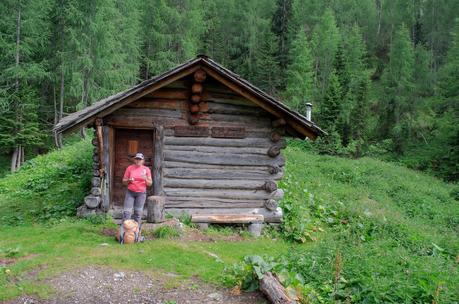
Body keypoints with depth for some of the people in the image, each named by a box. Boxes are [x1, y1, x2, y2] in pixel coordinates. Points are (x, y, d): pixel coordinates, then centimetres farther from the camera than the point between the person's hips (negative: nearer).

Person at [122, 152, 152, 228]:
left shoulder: (146, 169, 2)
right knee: (126, 211, -5)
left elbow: (150, 183, 3)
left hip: (141, 193, 0)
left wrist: (145, 179, -17)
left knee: (138, 212, 3)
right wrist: (128, 180, -15)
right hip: (130, 192, 0)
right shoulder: (129, 168, 1)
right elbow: (124, 181, 7)